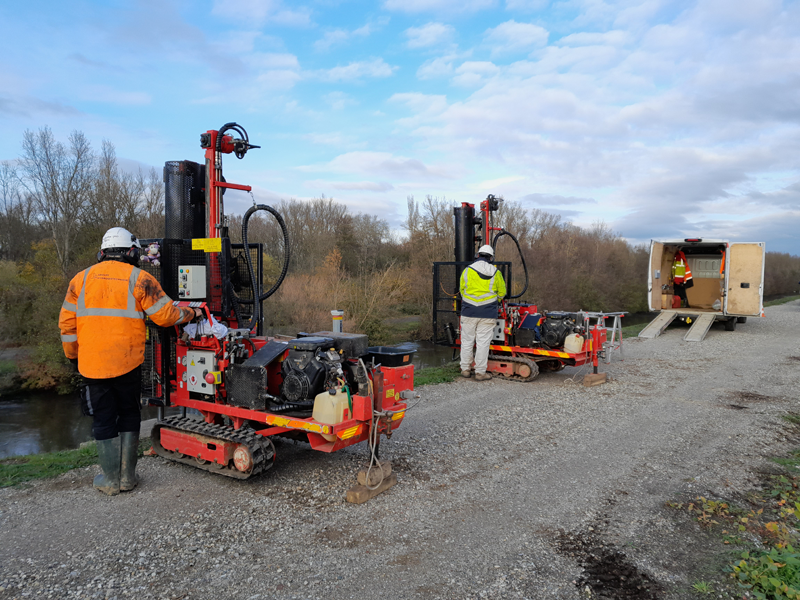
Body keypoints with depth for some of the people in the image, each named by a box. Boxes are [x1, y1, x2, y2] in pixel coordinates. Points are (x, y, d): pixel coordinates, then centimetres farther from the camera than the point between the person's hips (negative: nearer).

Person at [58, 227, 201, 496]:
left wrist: (73, 356, 18)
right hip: (127, 363, -2)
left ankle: (111, 479, 18)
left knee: (104, 420, 11)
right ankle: (127, 476, 18)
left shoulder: (81, 279, 7)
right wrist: (192, 313, 10)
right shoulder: (139, 278, -4)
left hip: (92, 364, 2)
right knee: (128, 415, 14)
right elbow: (165, 315, -6)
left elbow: (67, 324, 8)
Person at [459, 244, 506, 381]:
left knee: (467, 340, 11)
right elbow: (502, 292, 11)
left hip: (469, 312, 1)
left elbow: (461, 290, 10)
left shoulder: (467, 271, 1)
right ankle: (480, 372, 7)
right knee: (483, 343, 3)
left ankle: (465, 369, 18)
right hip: (488, 313, -1)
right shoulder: (495, 273, 1)